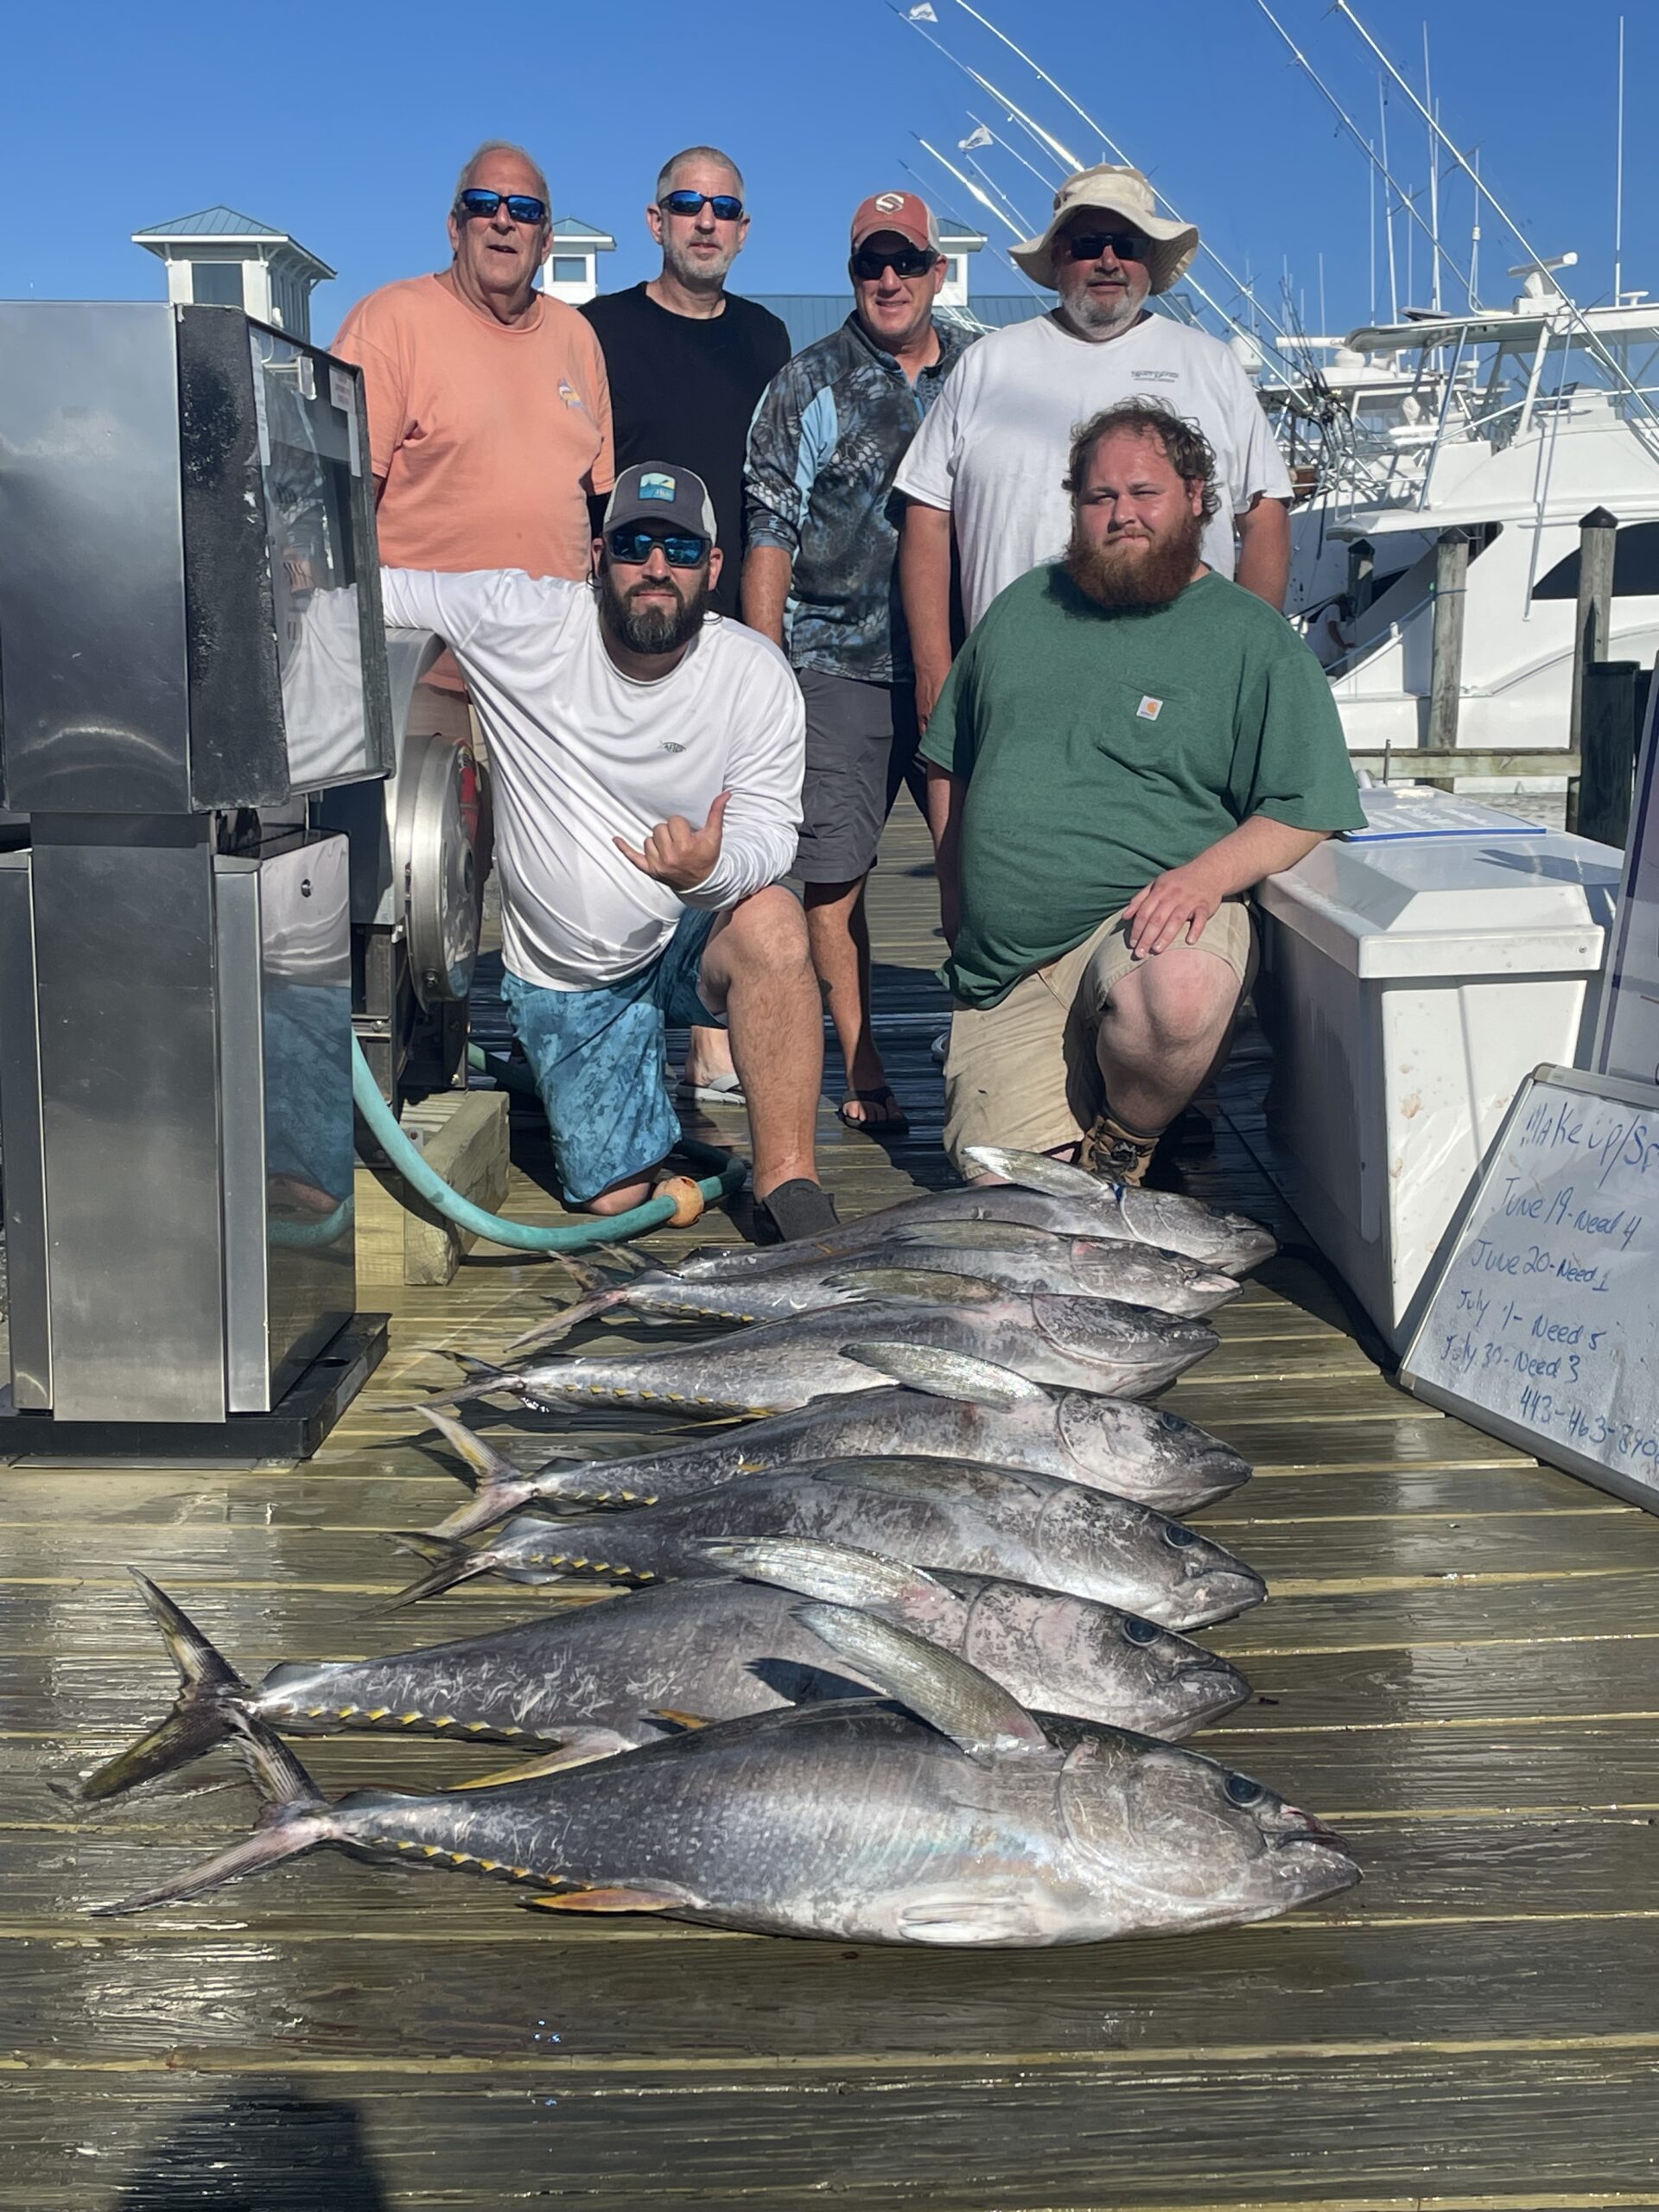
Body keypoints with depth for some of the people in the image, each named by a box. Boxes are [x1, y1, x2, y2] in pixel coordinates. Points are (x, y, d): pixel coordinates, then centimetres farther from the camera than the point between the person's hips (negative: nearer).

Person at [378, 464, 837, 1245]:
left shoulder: (756, 674, -13)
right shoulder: (522, 621, -15)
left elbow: (769, 836, -16)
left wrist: (711, 871, -39)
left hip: (692, 939, -1)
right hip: (566, 975, 1)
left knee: (771, 922, -37)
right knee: (615, 1196, -1)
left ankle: (786, 1183, -24)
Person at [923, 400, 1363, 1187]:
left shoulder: (1255, 640, 4)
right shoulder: (1022, 608, 17)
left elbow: (1302, 812, -3)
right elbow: (948, 765, 24)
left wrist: (1205, 874, -21)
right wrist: (962, 916, 15)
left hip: (1146, 925, -3)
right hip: (1001, 968, 3)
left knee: (1175, 995, -40)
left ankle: (1123, 1148, -8)